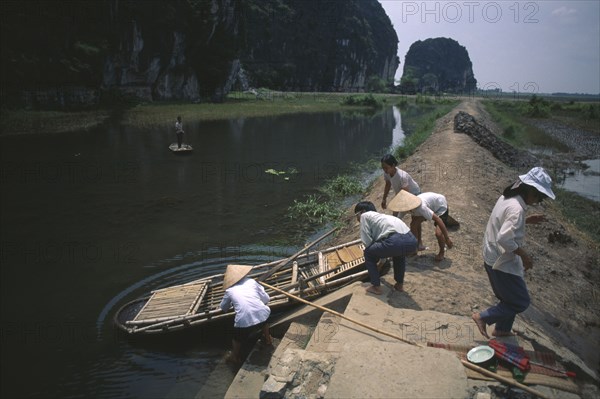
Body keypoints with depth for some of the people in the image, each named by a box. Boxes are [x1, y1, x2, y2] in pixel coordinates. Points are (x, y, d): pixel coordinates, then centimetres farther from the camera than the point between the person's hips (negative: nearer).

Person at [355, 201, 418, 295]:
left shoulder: (365, 215, 16)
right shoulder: (381, 216, 38)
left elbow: (367, 242, 7)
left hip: (396, 241, -8)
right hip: (412, 241, 8)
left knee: (368, 253, 19)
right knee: (399, 253, 42)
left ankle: (376, 287, 21)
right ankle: (400, 284, 40)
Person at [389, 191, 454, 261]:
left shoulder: (421, 208, -41)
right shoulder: (411, 205, -16)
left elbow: (438, 220, -39)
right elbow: (413, 223, -1)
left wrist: (447, 238, -35)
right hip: (432, 206, 7)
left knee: (438, 233, -21)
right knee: (415, 222, -3)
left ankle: (442, 252, 9)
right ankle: (419, 244, 19)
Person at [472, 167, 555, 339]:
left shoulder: (507, 197, 3)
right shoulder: (516, 209, -27)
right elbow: (504, 238, -33)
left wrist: (527, 220, 9)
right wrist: (524, 255, -20)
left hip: (493, 258, 10)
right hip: (503, 262, -10)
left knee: (510, 298, 25)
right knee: (521, 302, 7)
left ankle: (502, 329, 40)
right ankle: (483, 317, 10)